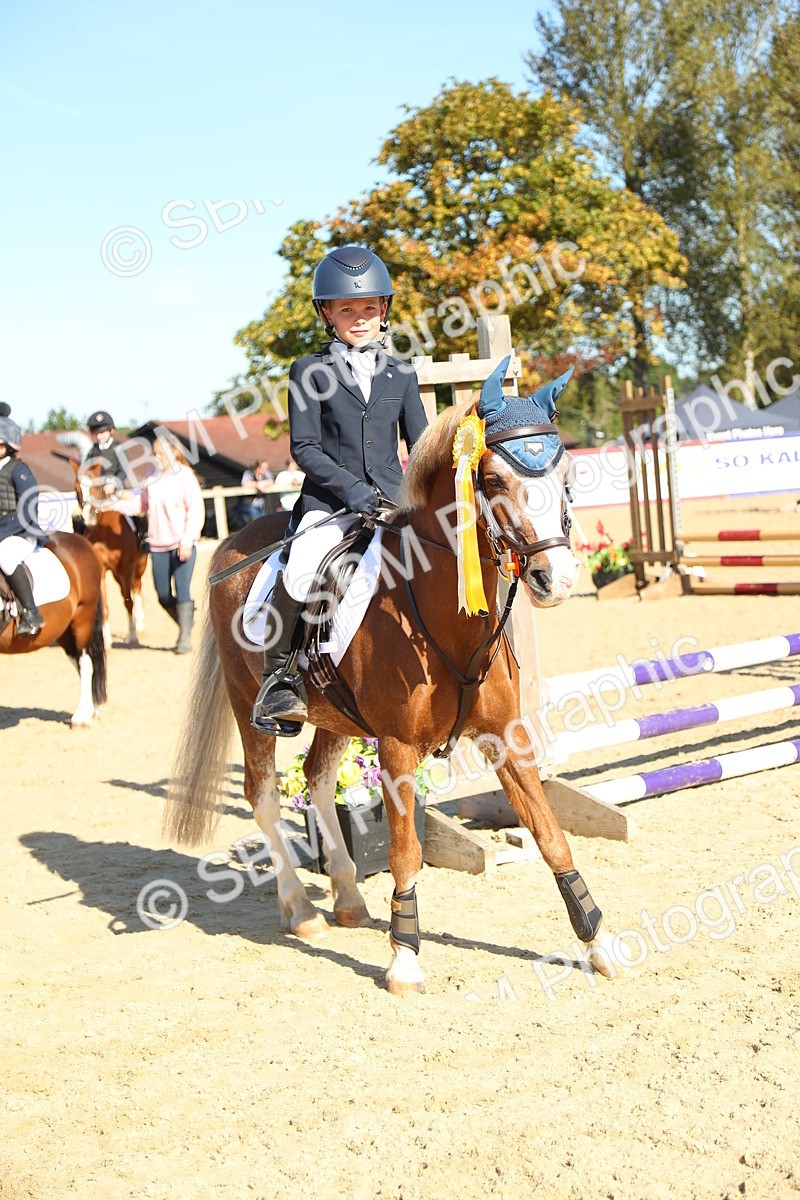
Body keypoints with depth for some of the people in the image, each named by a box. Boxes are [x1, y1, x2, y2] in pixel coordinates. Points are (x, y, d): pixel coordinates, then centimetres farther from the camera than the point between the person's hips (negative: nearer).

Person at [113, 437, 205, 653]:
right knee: (163, 595, 7)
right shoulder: (152, 478, 7)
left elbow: (196, 510, -12)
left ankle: (186, 637, -1)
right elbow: (142, 505, 17)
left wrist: (187, 541, -18)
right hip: (159, 544, 5)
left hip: (183, 544, -5)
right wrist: (115, 505, 6)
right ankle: (185, 625, 29)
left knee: (182, 590, -10)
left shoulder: (185, 476, -8)